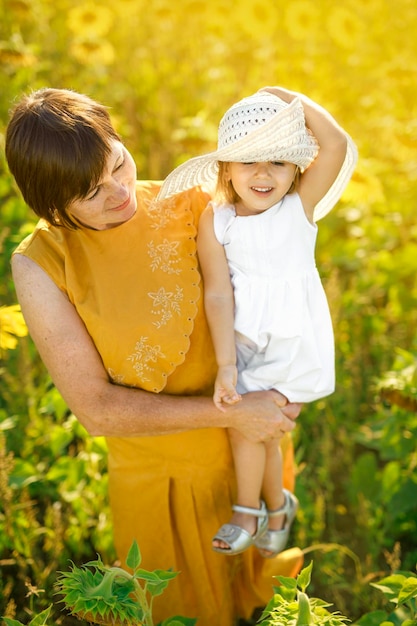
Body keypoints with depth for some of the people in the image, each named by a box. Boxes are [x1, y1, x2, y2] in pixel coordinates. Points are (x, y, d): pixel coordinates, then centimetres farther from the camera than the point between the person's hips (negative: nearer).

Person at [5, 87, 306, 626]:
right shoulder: (39, 266, -20)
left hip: (254, 451, 3)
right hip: (158, 478, -2)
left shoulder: (187, 205, -15)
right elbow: (97, 410, -21)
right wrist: (230, 413, -25)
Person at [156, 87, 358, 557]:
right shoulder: (215, 221, -7)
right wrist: (225, 364, -17)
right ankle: (276, 506, 42)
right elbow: (218, 293, -12)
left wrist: (288, 98, -16)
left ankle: (248, 512, 25)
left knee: (246, 423, -3)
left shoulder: (301, 206, -10)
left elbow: (337, 145, -24)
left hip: (291, 343, -3)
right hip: (241, 341, 3)